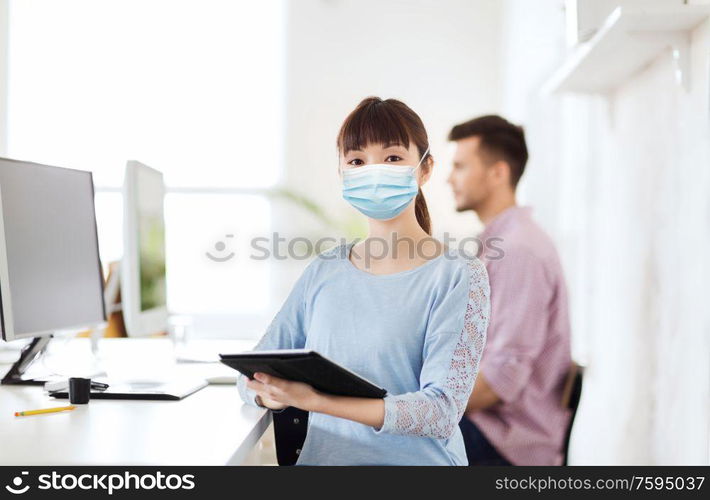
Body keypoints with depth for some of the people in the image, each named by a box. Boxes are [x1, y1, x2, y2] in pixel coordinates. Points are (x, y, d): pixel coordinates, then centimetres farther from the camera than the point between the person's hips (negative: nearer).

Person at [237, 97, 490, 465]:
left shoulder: (459, 277, -2)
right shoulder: (323, 272, 10)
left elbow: (442, 411, -13)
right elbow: (253, 373, 14)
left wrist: (315, 400, -24)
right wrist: (269, 392, -11)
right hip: (322, 458, 3)